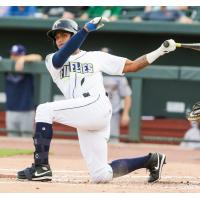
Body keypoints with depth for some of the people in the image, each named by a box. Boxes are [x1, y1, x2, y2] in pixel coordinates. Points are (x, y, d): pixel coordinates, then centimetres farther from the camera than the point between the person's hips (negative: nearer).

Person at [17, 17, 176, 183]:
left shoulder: (96, 57, 19)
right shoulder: (52, 60, 21)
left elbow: (132, 66, 19)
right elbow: (60, 59, -4)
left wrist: (161, 50, 9)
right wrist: (86, 29, -14)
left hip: (97, 108, -4)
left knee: (44, 110, -20)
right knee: (100, 177, 1)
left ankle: (41, 167, -21)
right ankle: (151, 160, 17)